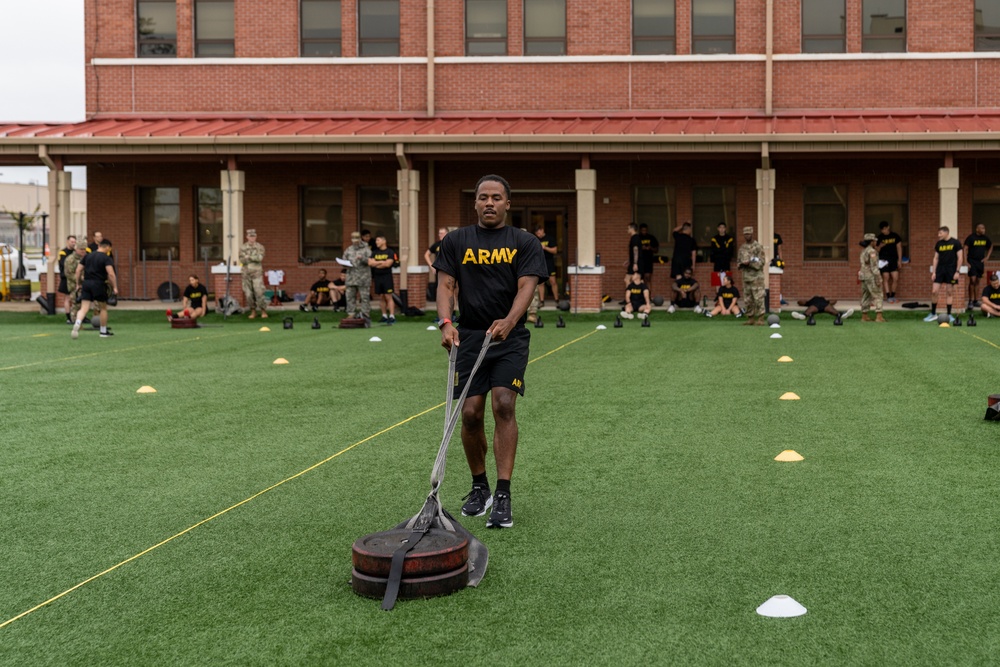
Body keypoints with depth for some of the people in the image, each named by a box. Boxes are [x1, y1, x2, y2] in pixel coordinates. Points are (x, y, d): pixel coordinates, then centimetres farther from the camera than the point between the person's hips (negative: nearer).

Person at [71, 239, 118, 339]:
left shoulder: (88, 256, 13)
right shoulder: (106, 258, -5)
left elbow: (78, 270, 13)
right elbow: (111, 274, -17)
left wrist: (78, 284, 21)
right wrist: (115, 287, -12)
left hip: (86, 283, 4)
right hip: (99, 284, -4)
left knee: (84, 308, 0)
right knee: (103, 308, 13)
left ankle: (77, 324, -28)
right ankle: (104, 331, 21)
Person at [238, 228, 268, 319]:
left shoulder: (260, 247, 3)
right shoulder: (242, 247, 7)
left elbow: (260, 258, -13)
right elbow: (242, 260, -4)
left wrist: (249, 257, -15)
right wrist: (254, 258, -14)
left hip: (257, 273, -2)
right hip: (246, 273, 2)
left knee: (259, 292, -9)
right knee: (248, 294, 3)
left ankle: (263, 311, -2)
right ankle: (253, 311, 12)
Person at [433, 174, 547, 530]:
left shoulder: (525, 243, 3)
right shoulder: (456, 241, 8)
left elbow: (526, 286, -9)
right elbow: (446, 284, 1)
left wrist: (508, 321, -28)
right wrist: (446, 322, -19)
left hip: (510, 337, -2)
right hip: (469, 337, 2)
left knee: (503, 405, -16)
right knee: (471, 413, -2)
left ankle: (503, 496, -12)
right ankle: (479, 487, 20)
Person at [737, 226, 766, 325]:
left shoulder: (758, 246, -4)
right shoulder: (742, 247, 14)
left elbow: (761, 262, -9)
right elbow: (738, 260, 20)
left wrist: (749, 263, -19)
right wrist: (741, 265, -3)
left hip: (757, 276, -6)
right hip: (746, 276, 6)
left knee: (758, 298, -9)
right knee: (748, 299, 7)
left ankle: (760, 319, -9)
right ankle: (750, 318, 12)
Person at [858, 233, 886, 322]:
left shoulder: (864, 251, 13)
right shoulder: (872, 252, -15)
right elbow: (874, 266, -19)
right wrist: (878, 279, -19)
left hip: (864, 276, 9)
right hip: (871, 277, -9)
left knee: (865, 297, 12)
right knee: (878, 296, -6)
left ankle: (864, 316, 14)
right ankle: (879, 317, -13)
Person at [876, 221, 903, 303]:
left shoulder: (895, 236, 6)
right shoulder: (879, 238, 4)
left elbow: (899, 248, 10)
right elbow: (876, 250, 8)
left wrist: (899, 259, 5)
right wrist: (880, 246, -15)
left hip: (893, 260, 1)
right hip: (884, 260, -1)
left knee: (895, 278, -4)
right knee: (886, 278, -3)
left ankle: (893, 295, 11)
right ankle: (888, 297, 2)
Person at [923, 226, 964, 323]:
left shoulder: (955, 243, -4)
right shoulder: (939, 244, 7)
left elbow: (960, 258, -4)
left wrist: (957, 271, -10)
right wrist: (933, 272, 4)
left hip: (951, 271, -3)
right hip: (940, 269, 3)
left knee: (949, 293, 2)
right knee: (934, 291, -4)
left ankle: (949, 315, 12)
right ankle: (933, 314, 7)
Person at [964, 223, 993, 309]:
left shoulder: (985, 238, 5)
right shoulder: (971, 238, -11)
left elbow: (990, 247, 23)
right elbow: (965, 250, -12)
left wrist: (987, 257, 11)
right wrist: (966, 262, -18)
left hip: (980, 262, 5)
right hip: (972, 261, -5)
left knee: (977, 281, 10)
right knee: (972, 280, -13)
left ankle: (976, 301, 15)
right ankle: (971, 301, -9)